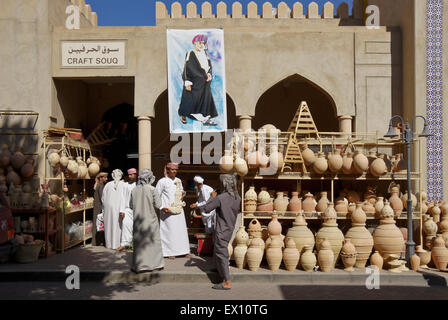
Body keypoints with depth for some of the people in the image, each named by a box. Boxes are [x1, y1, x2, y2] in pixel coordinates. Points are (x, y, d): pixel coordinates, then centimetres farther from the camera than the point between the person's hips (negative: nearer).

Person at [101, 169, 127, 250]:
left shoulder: (108, 184, 1)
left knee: (109, 225, 10)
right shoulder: (123, 185, -6)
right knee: (118, 225, 3)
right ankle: (116, 244, 4)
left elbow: (103, 198, 6)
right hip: (119, 208, -2)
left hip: (109, 207, 2)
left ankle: (109, 244, 16)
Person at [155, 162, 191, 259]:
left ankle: (184, 250, 12)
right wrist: (162, 207, -12)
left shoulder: (178, 180, 11)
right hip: (168, 211, -5)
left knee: (182, 229, 5)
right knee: (169, 230, -3)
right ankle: (170, 252, 7)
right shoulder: (162, 181, -6)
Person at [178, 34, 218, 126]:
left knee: (206, 99, 3)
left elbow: (209, 65, 15)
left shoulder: (204, 54, 12)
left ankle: (205, 119, 6)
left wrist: (209, 74, -5)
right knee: (190, 99, -2)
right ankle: (183, 115, 16)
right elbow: (187, 68, -11)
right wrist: (187, 82, -17)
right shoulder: (190, 54, -7)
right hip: (195, 82, -7)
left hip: (205, 82, 7)